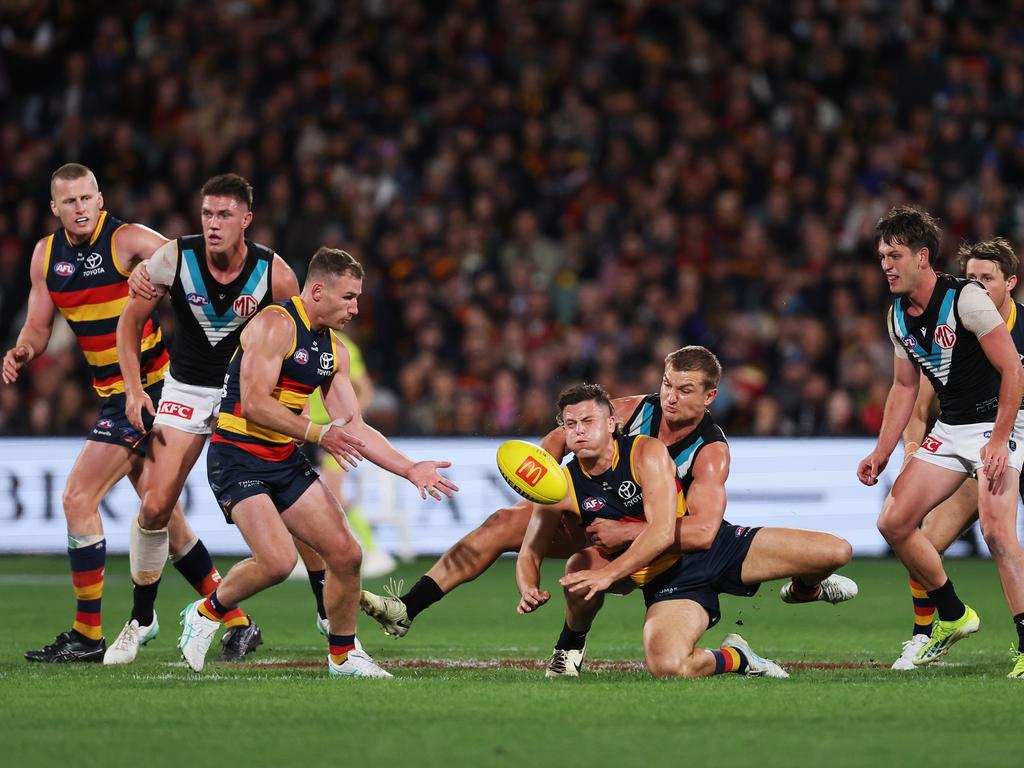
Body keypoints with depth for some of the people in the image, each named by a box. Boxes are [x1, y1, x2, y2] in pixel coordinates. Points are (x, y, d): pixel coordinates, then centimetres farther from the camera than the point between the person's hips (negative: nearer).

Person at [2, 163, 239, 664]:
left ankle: (87, 635, -8)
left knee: (79, 499, -12)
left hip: (152, 385, -8)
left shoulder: (127, 240, -13)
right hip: (116, 393, 8)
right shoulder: (47, 254, 8)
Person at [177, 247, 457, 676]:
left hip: (286, 462, 8)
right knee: (278, 562, -23)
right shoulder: (276, 324, -15)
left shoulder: (334, 350, 11)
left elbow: (353, 428, 13)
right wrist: (317, 433, -28)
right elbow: (254, 403, -24)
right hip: (238, 459, -8)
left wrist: (410, 470, 4)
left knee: (345, 554, 0)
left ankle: (343, 655, 18)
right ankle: (207, 613, 4)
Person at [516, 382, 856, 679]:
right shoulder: (563, 489, -8)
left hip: (719, 547, 0)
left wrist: (608, 573, -35)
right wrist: (529, 591, -28)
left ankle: (804, 589, 27)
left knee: (836, 551, -14)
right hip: (667, 582, 1)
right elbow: (529, 556, -4)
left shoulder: (647, 453, -15)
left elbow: (663, 532, -25)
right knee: (665, 666, -34)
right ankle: (735, 658, 3)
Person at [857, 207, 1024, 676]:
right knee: (893, 522, 0)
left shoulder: (965, 298, -19)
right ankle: (953, 616, 16)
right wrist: (881, 453, 12)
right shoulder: (898, 316, 6)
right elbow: (904, 387, 18)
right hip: (949, 428, 8)